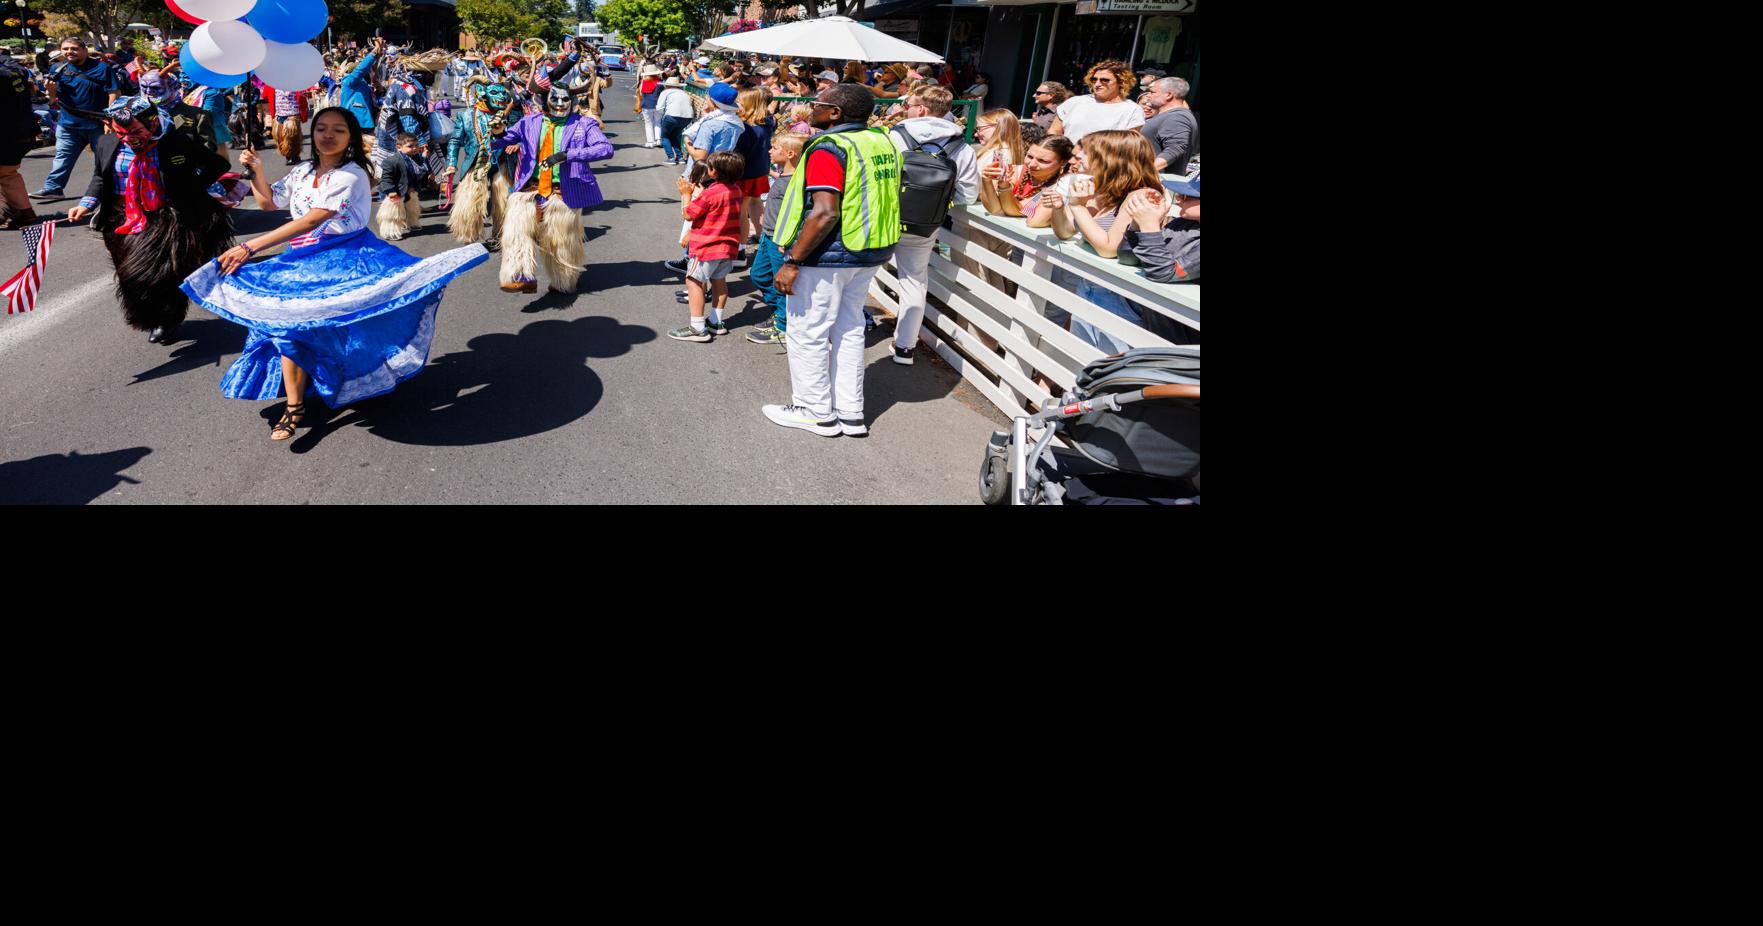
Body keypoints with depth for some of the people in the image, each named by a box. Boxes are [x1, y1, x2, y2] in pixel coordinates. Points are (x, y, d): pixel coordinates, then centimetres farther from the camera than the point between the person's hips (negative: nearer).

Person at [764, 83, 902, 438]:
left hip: (828, 256, -8)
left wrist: (792, 262, -22)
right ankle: (850, 413, 23)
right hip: (869, 255, 8)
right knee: (848, 330, 16)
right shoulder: (883, 143, 7)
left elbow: (825, 213, -26)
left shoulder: (828, 149, -17)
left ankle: (815, 412, 16)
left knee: (808, 333, 6)